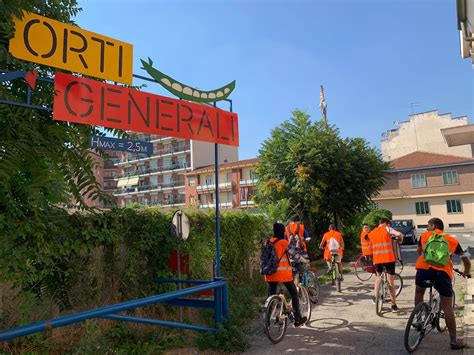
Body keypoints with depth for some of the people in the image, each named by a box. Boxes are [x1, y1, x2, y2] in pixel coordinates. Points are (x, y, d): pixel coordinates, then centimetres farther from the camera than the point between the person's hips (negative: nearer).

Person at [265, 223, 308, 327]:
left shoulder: (269, 242, 7)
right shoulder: (284, 242, -9)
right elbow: (294, 254, -4)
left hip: (270, 272, 5)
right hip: (282, 272, -5)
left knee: (271, 295, 11)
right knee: (294, 293, 11)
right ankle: (297, 318, 15)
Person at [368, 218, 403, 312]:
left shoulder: (371, 234, 15)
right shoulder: (387, 229, 1)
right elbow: (399, 234, -12)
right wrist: (400, 241, 8)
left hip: (377, 259, 3)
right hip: (389, 258, -3)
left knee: (378, 276, 27)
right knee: (390, 282, 4)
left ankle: (375, 297, 20)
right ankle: (394, 305, 8)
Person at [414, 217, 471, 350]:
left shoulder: (424, 235, 24)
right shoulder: (452, 240, 25)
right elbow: (466, 260, 26)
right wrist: (466, 272, 47)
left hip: (424, 268, 0)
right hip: (443, 272, 1)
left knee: (419, 292, 28)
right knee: (447, 307, 9)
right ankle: (453, 341, 13)